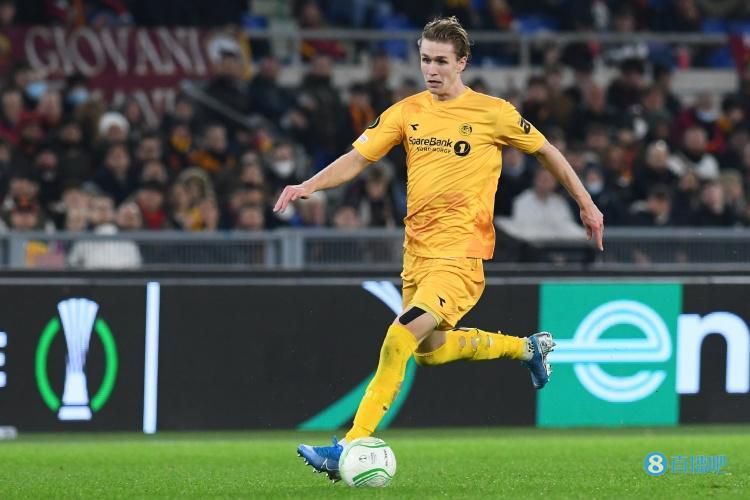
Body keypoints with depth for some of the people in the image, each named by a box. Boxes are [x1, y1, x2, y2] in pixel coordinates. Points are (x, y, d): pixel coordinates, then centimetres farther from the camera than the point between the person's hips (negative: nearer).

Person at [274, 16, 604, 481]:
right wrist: (308, 186, -13)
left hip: (460, 254, -6)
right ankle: (528, 347, 44)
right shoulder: (407, 112, 5)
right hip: (418, 251, 6)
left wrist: (586, 204, 13)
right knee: (430, 351, 20)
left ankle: (352, 445, -20)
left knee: (401, 337, -22)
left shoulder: (493, 113, -5)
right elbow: (357, 159, 4)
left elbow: (546, 151, 8)